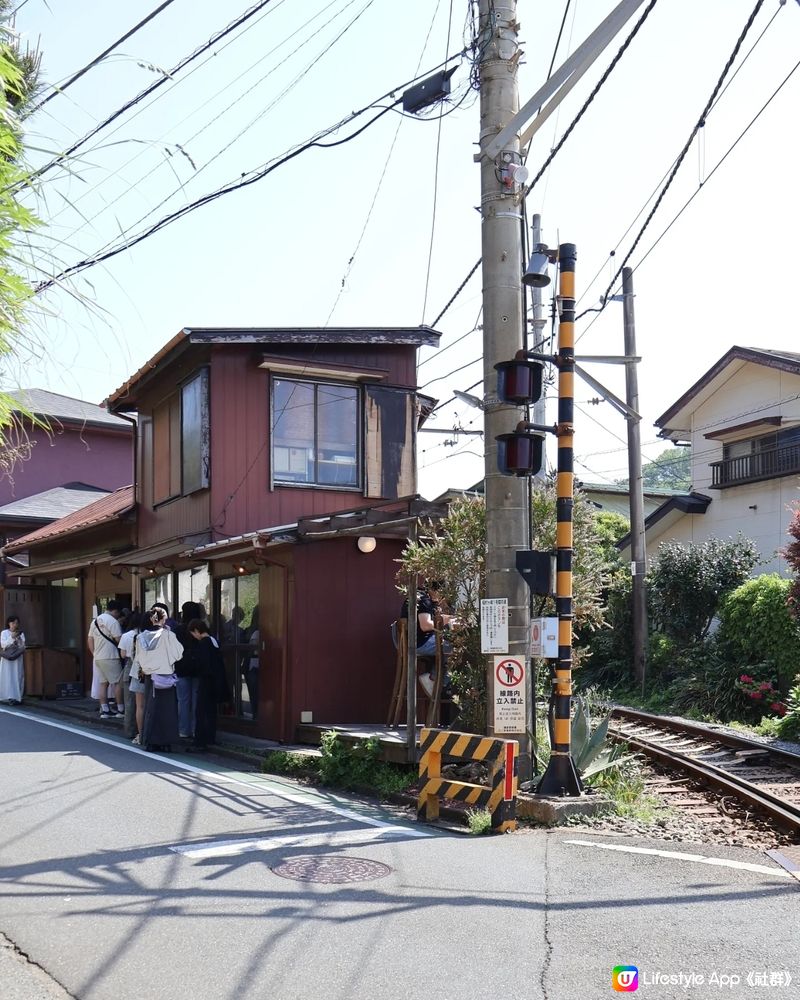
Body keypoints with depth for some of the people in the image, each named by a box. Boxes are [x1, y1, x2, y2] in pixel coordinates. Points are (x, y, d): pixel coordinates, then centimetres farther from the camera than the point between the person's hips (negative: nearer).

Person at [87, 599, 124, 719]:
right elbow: (119, 640, -15)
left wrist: (95, 653, 19)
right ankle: (120, 710, 1)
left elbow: (90, 641, 16)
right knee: (118, 682, -1)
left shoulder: (95, 621, 15)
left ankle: (104, 710, 9)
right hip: (110, 657, -8)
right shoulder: (113, 621, -12)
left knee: (103, 683, 11)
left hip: (98, 658, 8)